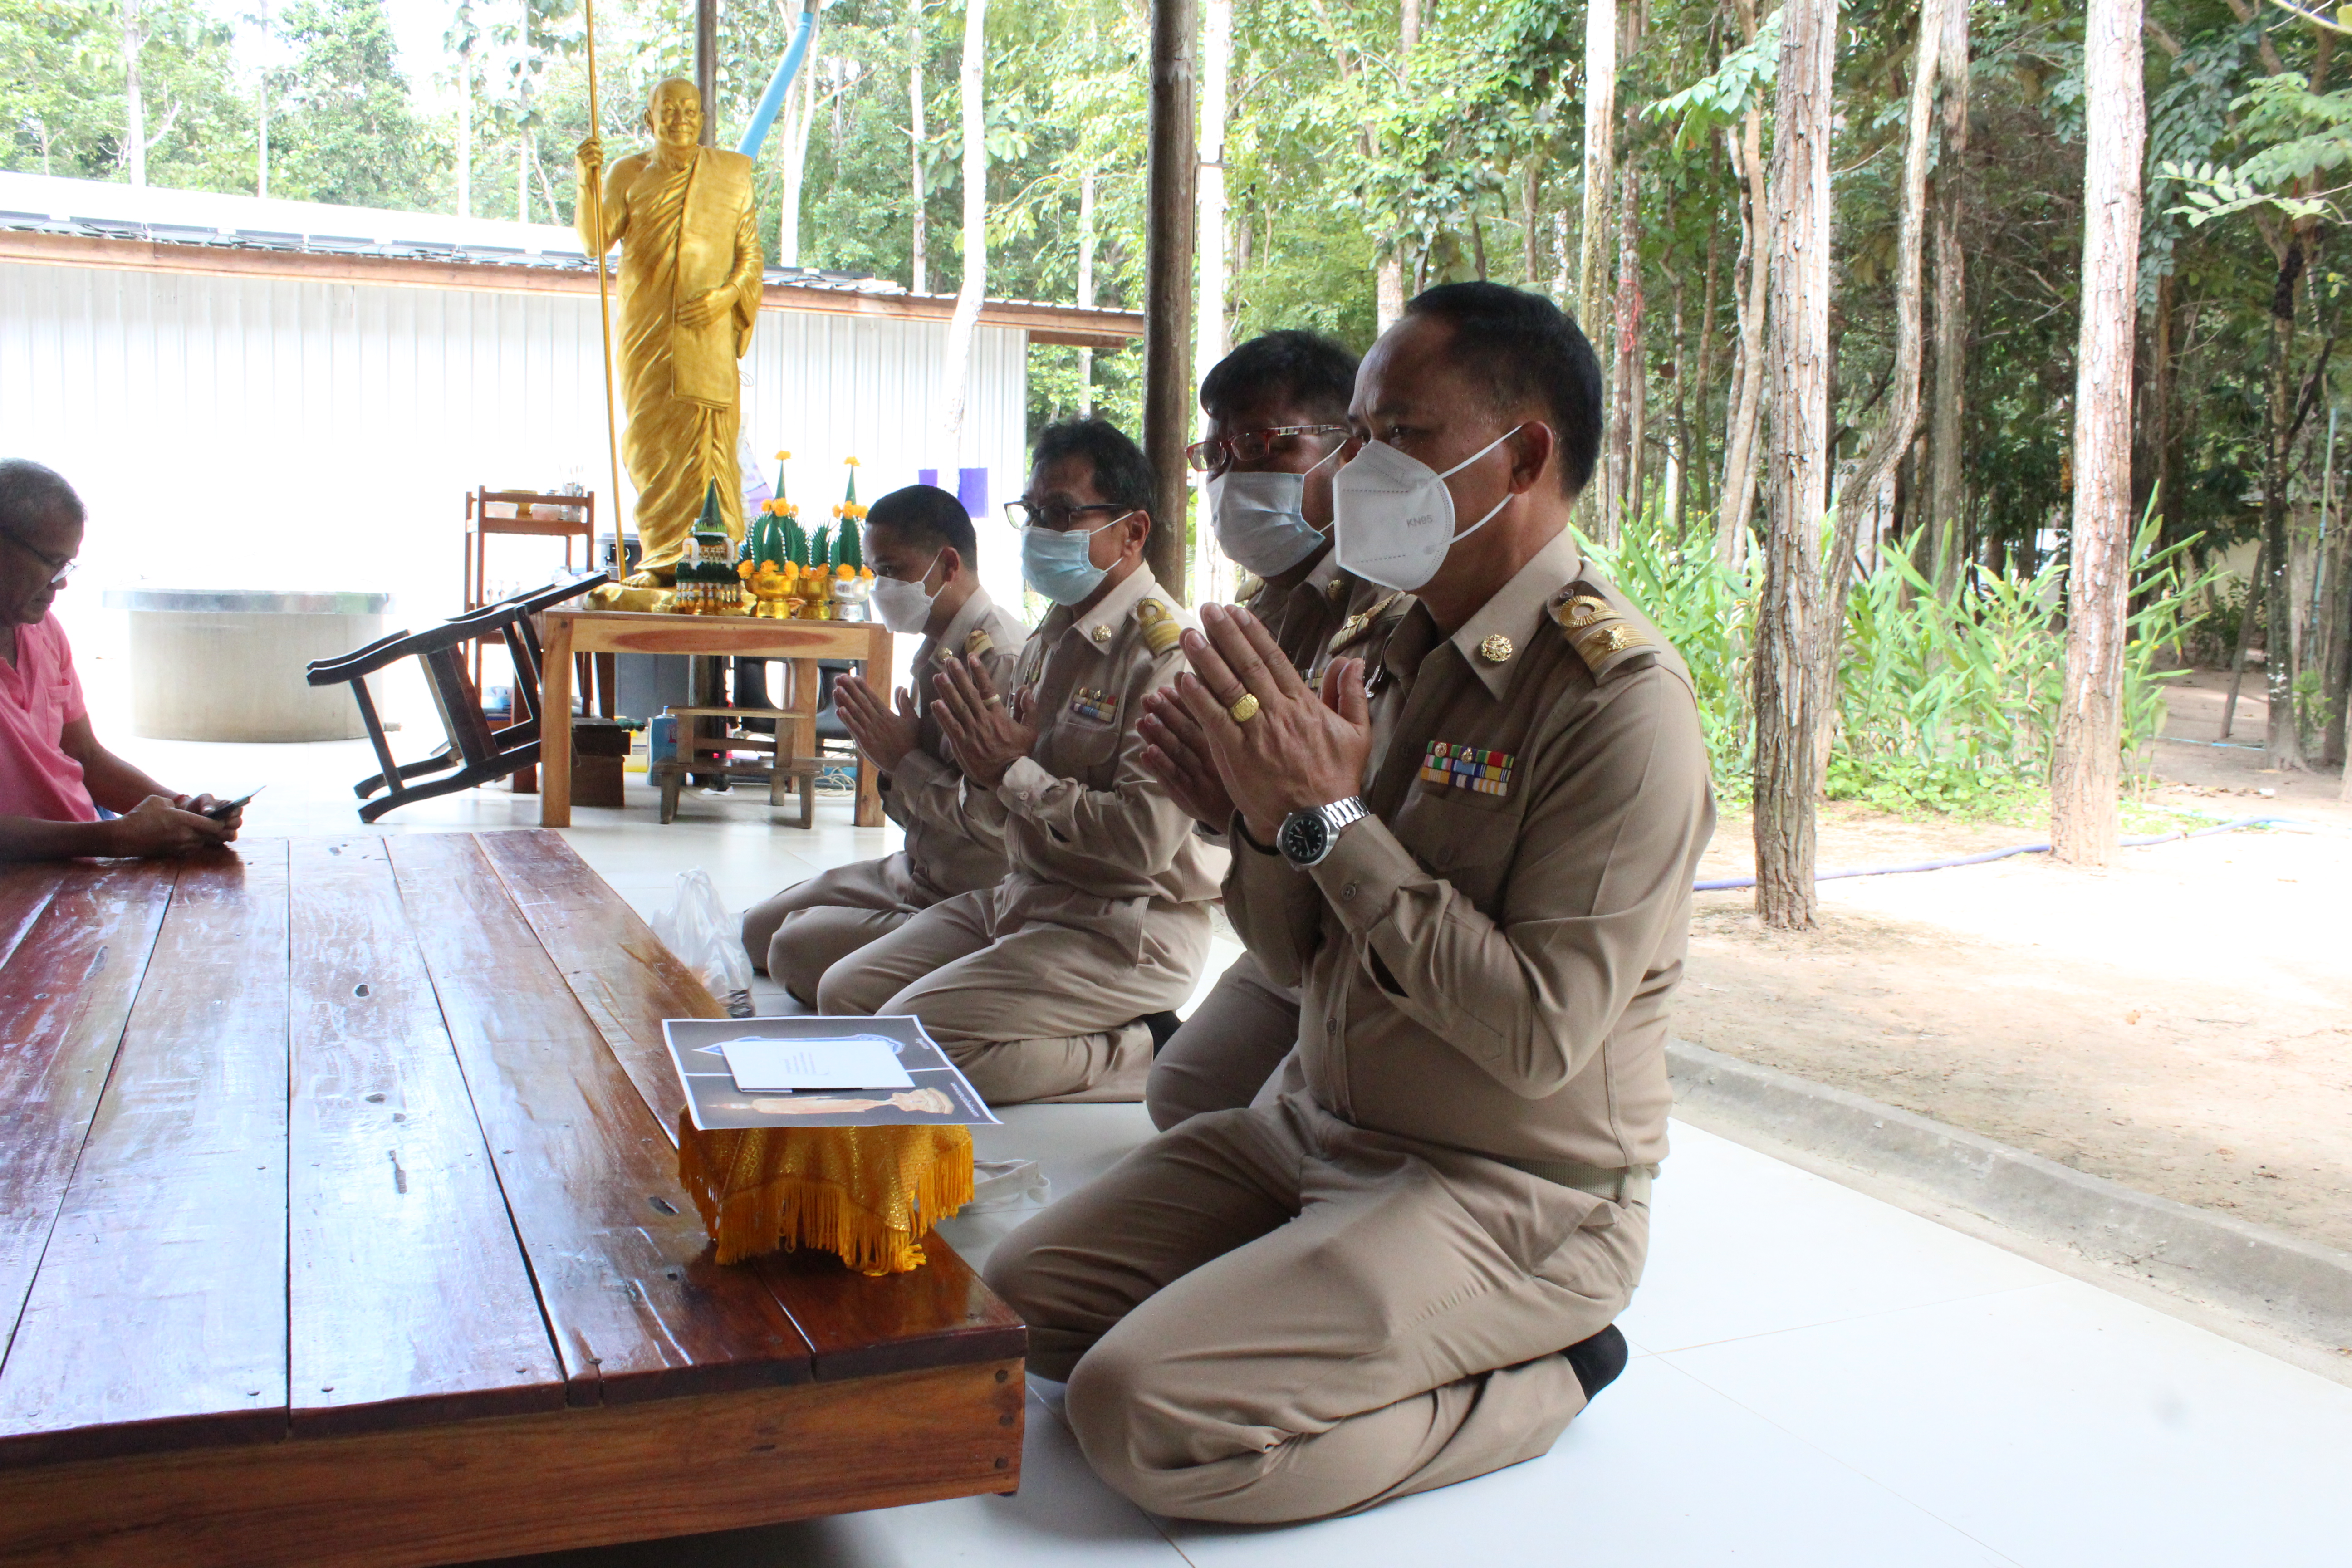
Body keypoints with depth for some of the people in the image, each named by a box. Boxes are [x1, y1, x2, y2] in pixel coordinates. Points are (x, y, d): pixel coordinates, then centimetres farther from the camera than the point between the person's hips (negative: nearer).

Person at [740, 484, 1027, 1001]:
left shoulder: (1002, 661, -23)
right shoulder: (935, 654, 7)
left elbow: (995, 823, -29)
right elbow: (916, 814, 13)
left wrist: (906, 761, -18)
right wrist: (888, 757, -8)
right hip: (913, 873, 10)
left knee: (795, 948, -20)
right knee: (758, 930, 15)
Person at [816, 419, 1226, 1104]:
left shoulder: (1167, 652, -17)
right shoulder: (1052, 636, 10)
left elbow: (1147, 840, -27)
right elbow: (999, 812, 15)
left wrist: (1017, 774, -16)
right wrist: (984, 768, -9)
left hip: (1127, 930, -9)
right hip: (1024, 895, 10)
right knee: (845, 993, 6)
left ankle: (1137, 1055, -4)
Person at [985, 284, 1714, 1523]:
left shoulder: (1620, 701, -18)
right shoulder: (1403, 651, 6)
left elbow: (1541, 1036, -25)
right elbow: (1302, 962, 9)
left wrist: (1334, 816, -22)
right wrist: (1269, 818, -12)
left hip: (1515, 1193, -8)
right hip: (1321, 1133, 8)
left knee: (1141, 1410, -21)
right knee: (1023, 1298, 1)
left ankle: (1529, 1386, 0)